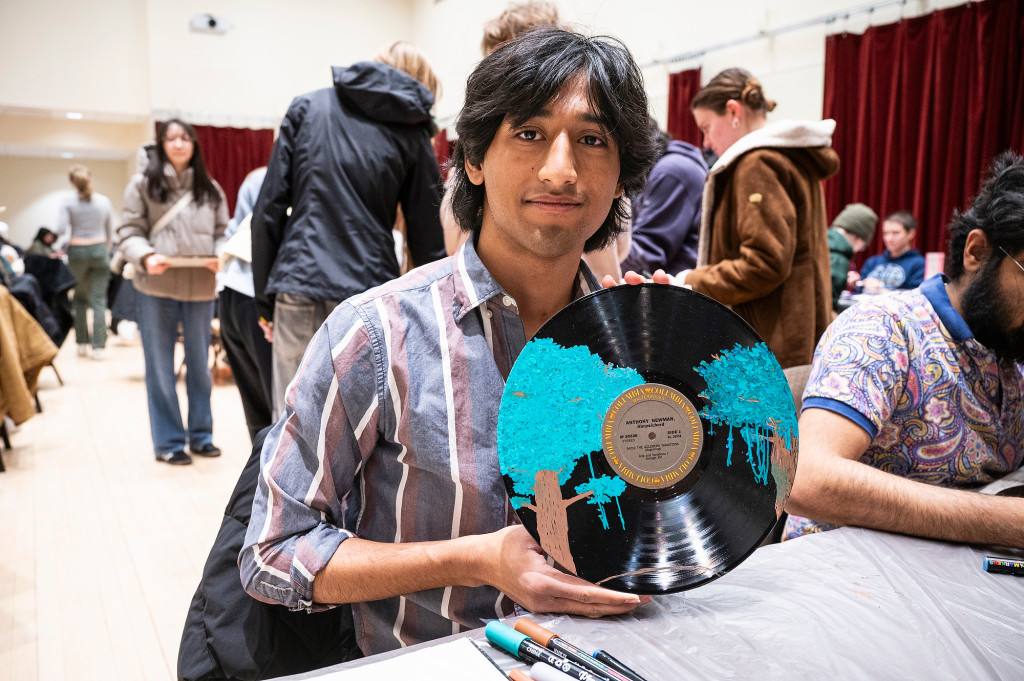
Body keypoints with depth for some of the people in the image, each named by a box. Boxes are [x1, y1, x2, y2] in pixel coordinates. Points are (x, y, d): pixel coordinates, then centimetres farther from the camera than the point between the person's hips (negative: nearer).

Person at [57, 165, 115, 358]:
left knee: (80, 298, 14)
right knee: (98, 300, -1)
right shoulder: (104, 201, 4)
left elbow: (61, 229, -10)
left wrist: (67, 240, 12)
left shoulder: (68, 202, -2)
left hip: (77, 251, 0)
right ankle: (98, 347, -5)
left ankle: (82, 344, 13)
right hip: (99, 249, 1)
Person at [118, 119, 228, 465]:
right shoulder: (143, 184, 3)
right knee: (160, 365, 5)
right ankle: (168, 442, 15)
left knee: (200, 363, 11)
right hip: (157, 287, -2)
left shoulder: (210, 188, 12)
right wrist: (146, 257, -19)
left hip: (201, 286, 3)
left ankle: (201, 434, 24)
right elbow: (129, 232, 0)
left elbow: (222, 233, 11)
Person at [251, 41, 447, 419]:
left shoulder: (306, 107, 11)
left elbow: (269, 208, 4)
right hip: (371, 294, 0)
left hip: (300, 286, 1)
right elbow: (428, 240, 6)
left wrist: (265, 298, 8)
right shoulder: (412, 132, 10)